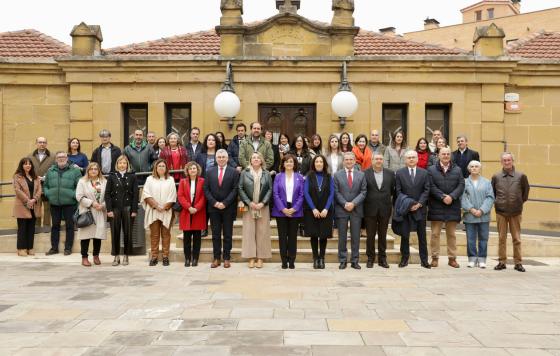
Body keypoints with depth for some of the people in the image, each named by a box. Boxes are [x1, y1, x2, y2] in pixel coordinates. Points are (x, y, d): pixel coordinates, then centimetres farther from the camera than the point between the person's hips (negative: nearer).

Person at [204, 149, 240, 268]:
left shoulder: (234, 172, 1)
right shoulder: (210, 172, 8)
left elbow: (235, 189, -5)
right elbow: (206, 189, 4)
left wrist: (225, 203, -12)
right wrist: (214, 202, -8)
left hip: (228, 208, -2)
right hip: (213, 208, 2)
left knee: (227, 235, 4)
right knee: (215, 234, 5)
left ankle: (226, 258, 10)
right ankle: (216, 258, 11)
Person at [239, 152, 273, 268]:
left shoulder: (266, 174, 6)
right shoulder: (244, 173, 3)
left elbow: (270, 189, 2)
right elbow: (240, 189, 0)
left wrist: (263, 203, -10)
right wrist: (249, 202, -9)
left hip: (263, 207, 1)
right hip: (249, 206, -1)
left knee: (262, 232, 1)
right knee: (249, 231, -1)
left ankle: (260, 258, 6)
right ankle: (251, 258, 4)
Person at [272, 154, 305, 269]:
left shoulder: (299, 177, 4)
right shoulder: (278, 177, 3)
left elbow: (301, 195, 0)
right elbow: (275, 194, -2)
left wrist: (294, 209, -11)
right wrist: (283, 209, -12)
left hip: (295, 211, 0)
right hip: (281, 211, 0)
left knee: (293, 236, 5)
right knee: (282, 236, 3)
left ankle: (292, 261, 11)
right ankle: (284, 261, 9)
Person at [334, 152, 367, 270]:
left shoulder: (361, 175, 7)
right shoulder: (337, 175, 4)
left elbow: (363, 192, 1)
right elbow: (336, 192, -1)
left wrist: (353, 203, -12)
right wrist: (345, 204, -13)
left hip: (356, 209, 1)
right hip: (341, 209, -1)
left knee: (356, 236, 4)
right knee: (342, 236, 4)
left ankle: (355, 260, 11)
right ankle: (342, 260, 11)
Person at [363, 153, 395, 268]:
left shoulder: (390, 173, 6)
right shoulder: (365, 173, -2)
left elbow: (394, 190, 9)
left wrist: (393, 205, 7)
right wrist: (363, 205, -4)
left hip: (385, 209, 2)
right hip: (370, 209, -2)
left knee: (383, 235, 9)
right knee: (370, 235, 5)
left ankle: (382, 258, 18)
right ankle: (370, 258, 15)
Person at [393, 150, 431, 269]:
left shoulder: (424, 173, 6)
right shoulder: (399, 173, 3)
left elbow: (426, 190, 1)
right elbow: (398, 191, -1)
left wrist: (419, 203, -11)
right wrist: (408, 203, -12)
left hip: (420, 208, 1)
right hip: (405, 209, -1)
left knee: (422, 235, 5)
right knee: (404, 235, 4)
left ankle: (424, 260, 10)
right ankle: (404, 259, 13)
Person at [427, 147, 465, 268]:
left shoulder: (457, 170, 10)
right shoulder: (431, 170, 3)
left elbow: (461, 185, 0)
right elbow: (431, 187, -6)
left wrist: (451, 196, -14)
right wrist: (443, 197, -16)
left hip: (453, 206, 2)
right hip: (436, 207, -2)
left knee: (451, 234, 8)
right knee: (435, 233, 1)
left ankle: (452, 258, 14)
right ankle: (435, 258, 8)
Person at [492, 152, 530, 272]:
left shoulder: (521, 176, -1)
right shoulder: (496, 177, 2)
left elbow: (526, 190, 13)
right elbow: (492, 192, 15)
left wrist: (521, 201, 11)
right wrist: (495, 202, 9)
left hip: (516, 212, -1)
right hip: (501, 212, 1)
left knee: (517, 238, 4)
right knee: (502, 238, 6)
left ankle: (518, 262, 11)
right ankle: (502, 262, 13)